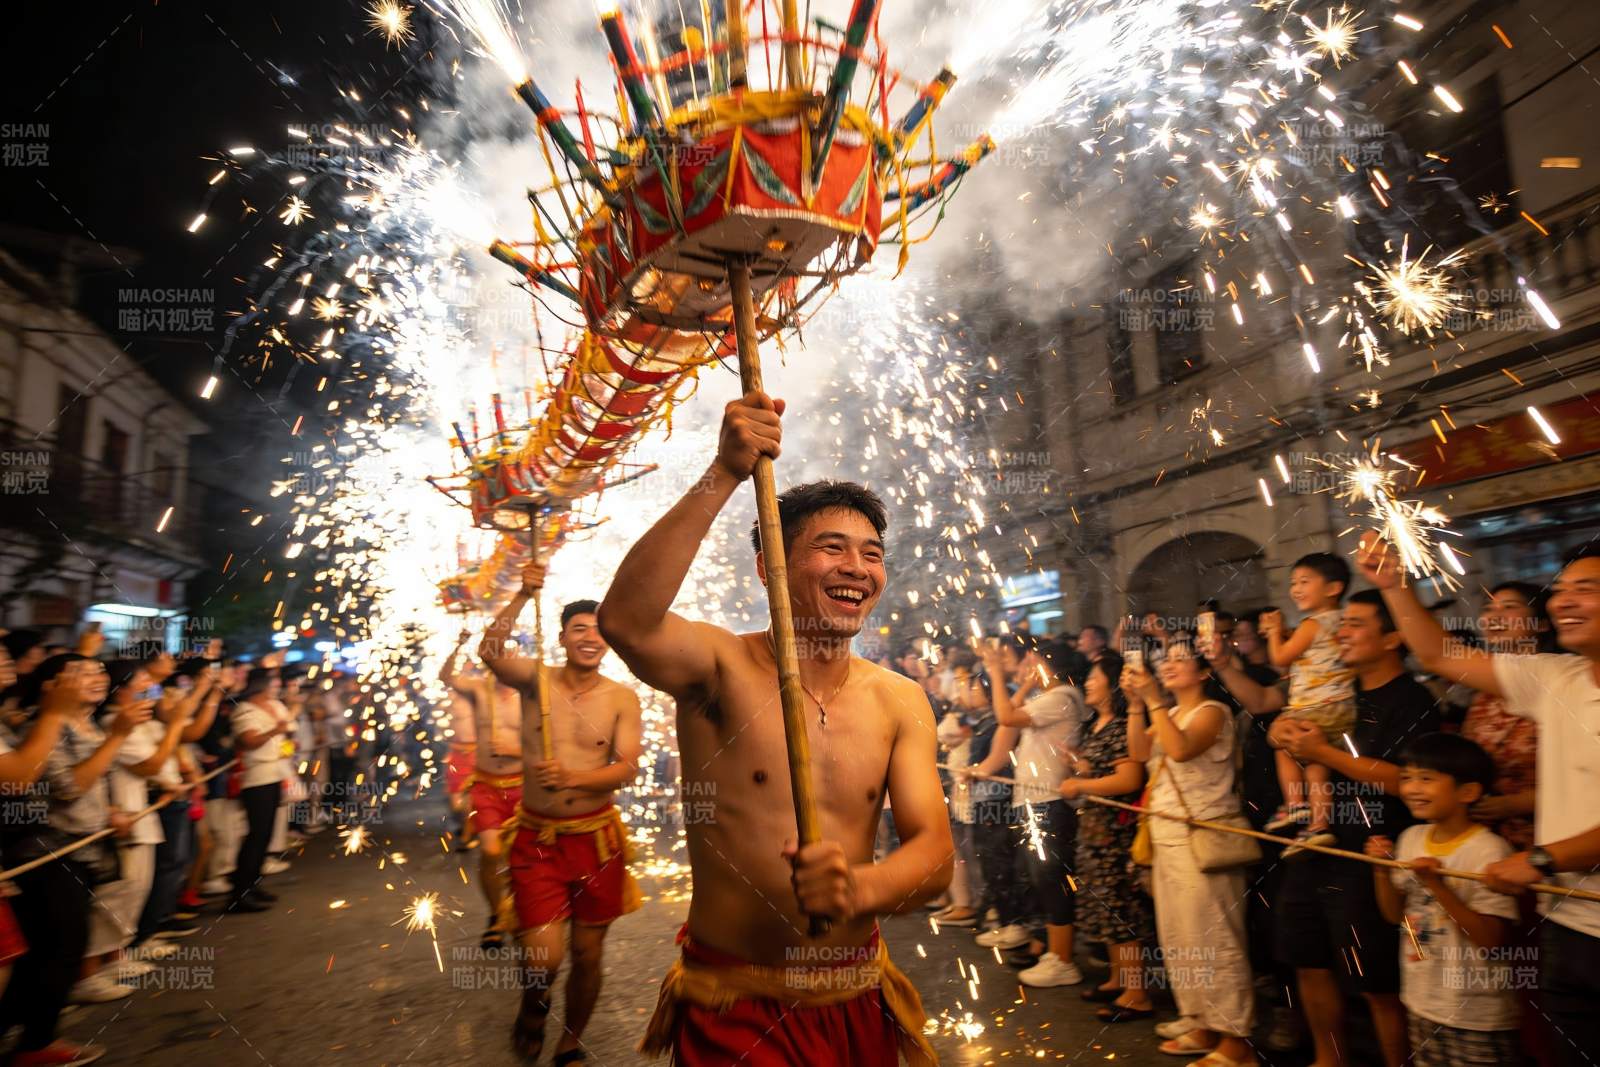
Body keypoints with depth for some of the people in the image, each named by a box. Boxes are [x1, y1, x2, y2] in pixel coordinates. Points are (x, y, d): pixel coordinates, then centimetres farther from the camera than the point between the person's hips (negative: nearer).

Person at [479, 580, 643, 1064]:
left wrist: (572, 778, -24)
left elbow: (627, 768, -10)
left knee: (588, 952, 12)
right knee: (543, 954, -9)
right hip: (538, 838, -1)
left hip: (597, 838, 1)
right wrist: (523, 595, -30)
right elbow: (490, 650, -22)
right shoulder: (536, 680, -4)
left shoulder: (622, 698, -4)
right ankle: (535, 1001, 29)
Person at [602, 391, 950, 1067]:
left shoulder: (900, 701, -4)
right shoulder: (724, 666, -15)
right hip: (734, 1011, -5)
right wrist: (724, 475, -39)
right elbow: (626, 623, -37)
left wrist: (862, 887, -33)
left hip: (857, 1003, 5)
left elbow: (935, 852, -12)